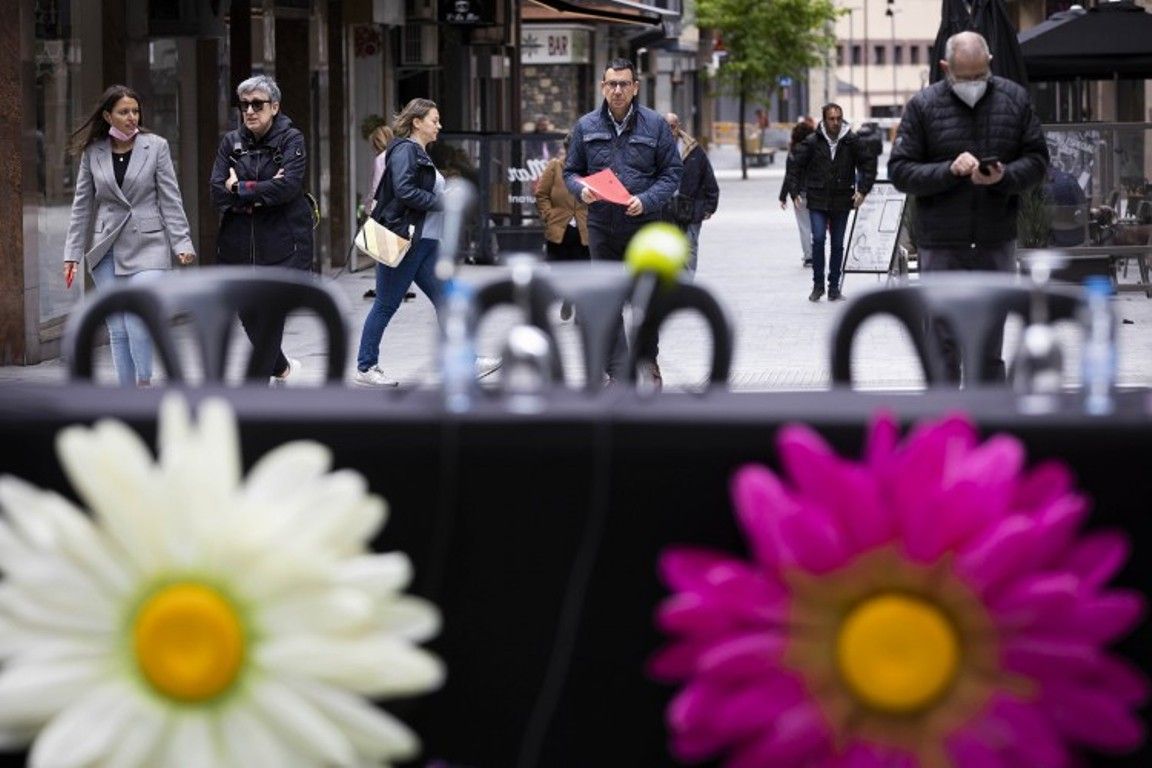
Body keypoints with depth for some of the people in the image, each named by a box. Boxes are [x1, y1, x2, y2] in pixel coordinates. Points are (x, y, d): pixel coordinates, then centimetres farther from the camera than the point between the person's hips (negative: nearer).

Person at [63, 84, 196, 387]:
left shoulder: (156, 147, -1)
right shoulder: (93, 152, 5)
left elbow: (170, 199, 0)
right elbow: (82, 206, 9)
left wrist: (182, 243, -7)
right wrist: (72, 254, 7)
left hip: (147, 245, -3)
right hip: (107, 249, 3)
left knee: (138, 324, -18)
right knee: (117, 329, 4)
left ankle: (144, 384, -2)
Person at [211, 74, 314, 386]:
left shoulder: (290, 139, -1)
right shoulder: (231, 142, 9)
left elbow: (289, 185, -17)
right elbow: (217, 191, -2)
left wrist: (240, 191, -10)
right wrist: (260, 192, -14)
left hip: (281, 246, -4)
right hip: (239, 245, 4)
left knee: (270, 318, -8)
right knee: (248, 316, 11)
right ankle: (282, 367, 39)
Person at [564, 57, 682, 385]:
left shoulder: (655, 124, -1)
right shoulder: (586, 126, 5)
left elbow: (672, 172, 1)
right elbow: (571, 171, 12)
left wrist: (646, 200, -15)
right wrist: (581, 189, -11)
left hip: (643, 226, -2)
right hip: (602, 228, 2)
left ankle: (647, 361, 24)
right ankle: (618, 372, 4)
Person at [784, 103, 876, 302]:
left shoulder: (852, 142, -1)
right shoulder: (812, 142, -3)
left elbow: (868, 163, 7)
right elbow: (795, 166, 3)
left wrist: (863, 190, -1)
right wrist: (795, 192, -4)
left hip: (842, 202, 1)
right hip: (817, 201, -1)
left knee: (838, 245, 6)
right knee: (818, 240, -13)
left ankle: (834, 287, 15)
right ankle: (818, 284, 0)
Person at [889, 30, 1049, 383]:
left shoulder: (1014, 99, 4)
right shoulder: (923, 106, -2)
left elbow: (1037, 159, 6)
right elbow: (900, 171, -4)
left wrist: (1004, 176, -15)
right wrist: (949, 170, -20)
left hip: (997, 241, 2)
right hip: (941, 244, -2)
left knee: (991, 344, 9)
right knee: (943, 343, 1)